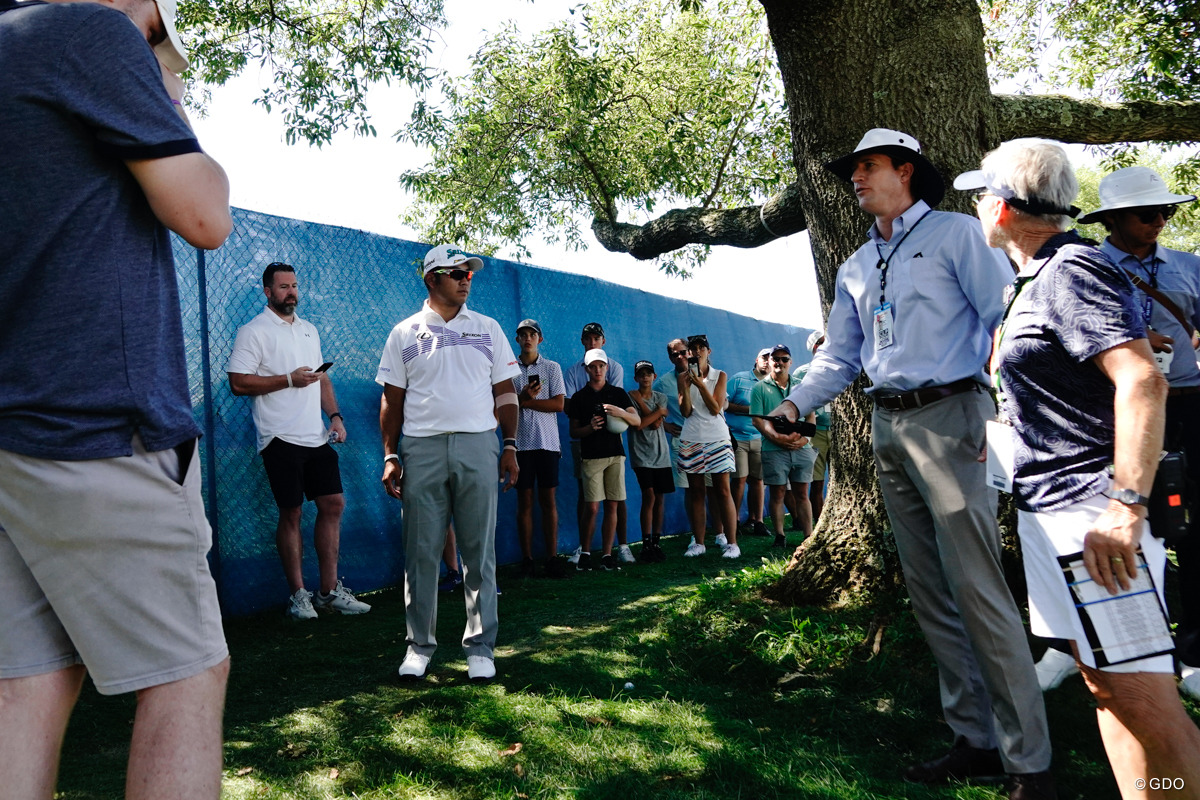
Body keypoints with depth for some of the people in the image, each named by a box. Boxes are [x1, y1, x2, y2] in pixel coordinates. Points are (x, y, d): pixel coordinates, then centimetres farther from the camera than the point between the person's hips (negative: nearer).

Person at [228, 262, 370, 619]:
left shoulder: (310, 330, 18)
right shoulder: (254, 332, -3)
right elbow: (238, 383, -11)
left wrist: (335, 416, 8)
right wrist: (289, 380, -15)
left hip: (316, 438, 6)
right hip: (282, 439, -6)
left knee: (333, 504, 4)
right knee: (291, 513, -1)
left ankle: (329, 590, 13)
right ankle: (297, 594, 11)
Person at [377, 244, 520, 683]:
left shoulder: (487, 329, 12)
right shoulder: (405, 334, 10)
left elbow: (505, 392, 11)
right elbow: (392, 400, 9)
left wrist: (510, 446, 2)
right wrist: (390, 456, 1)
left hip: (478, 447, 1)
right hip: (421, 448, 0)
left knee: (479, 551, 2)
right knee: (421, 551, 3)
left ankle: (480, 646, 11)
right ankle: (420, 643, 16)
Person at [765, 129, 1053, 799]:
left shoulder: (955, 233, 1)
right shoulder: (856, 268, 21)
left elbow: (1009, 318, -7)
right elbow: (840, 356, 20)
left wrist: (1002, 414, -18)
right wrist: (797, 404, 3)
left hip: (949, 418, -7)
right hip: (888, 430, 7)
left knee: (977, 589, -10)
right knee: (929, 593, 8)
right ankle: (977, 741, 17)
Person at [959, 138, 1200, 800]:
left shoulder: (1072, 270, -12)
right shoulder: (1037, 281, 17)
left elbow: (1143, 382, -24)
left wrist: (1126, 507, -27)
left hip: (1091, 510, -10)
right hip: (1045, 509, 10)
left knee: (1143, 697, -7)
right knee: (1103, 684, 14)